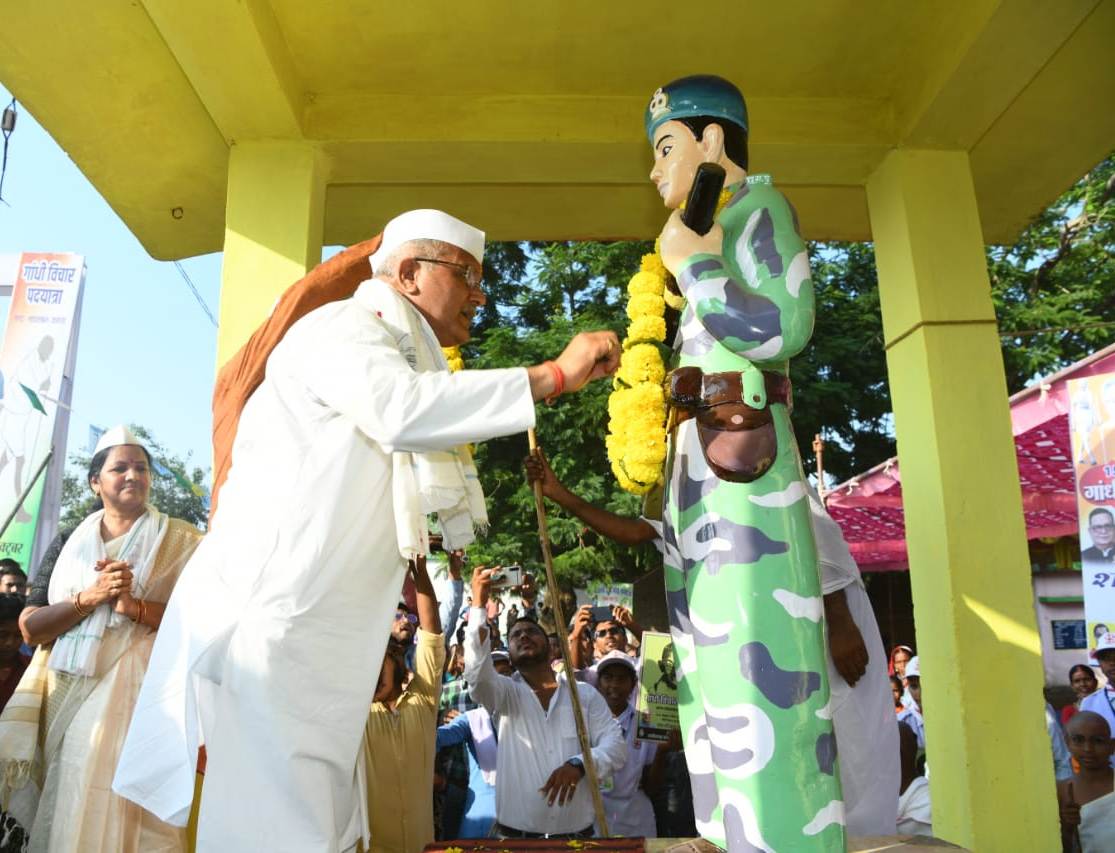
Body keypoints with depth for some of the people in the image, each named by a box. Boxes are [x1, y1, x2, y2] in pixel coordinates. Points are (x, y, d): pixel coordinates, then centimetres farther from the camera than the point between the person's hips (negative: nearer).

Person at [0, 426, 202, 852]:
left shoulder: (179, 539, 1)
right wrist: (90, 597, -13)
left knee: (111, 811, -10)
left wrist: (136, 607, -19)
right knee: (57, 813, 9)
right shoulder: (75, 541, 11)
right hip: (64, 690, 4)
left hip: (133, 687, -4)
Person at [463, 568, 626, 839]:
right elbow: (478, 671, -19)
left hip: (578, 834, 1)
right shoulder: (506, 693, 1)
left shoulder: (586, 694, 5)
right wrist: (479, 605, -26)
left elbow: (616, 745, -3)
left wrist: (579, 764, -23)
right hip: (515, 834, -1)